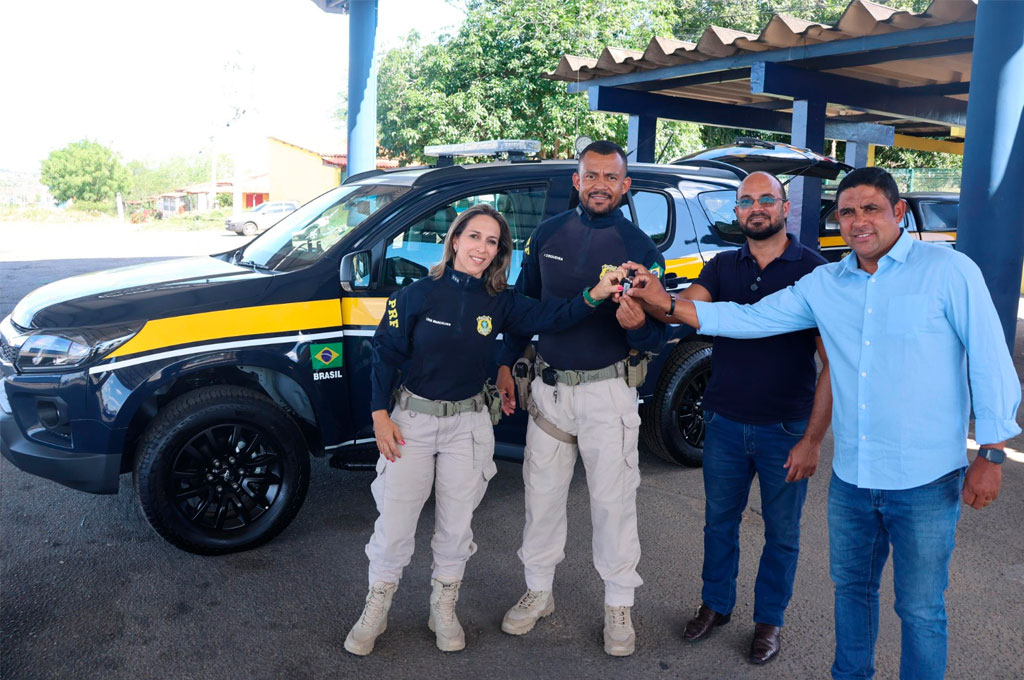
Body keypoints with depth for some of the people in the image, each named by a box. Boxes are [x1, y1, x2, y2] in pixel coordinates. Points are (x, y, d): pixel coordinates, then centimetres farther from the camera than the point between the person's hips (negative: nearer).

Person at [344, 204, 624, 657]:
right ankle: (375, 610, 25)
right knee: (394, 521, 2)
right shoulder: (419, 294, -9)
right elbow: (385, 354, -4)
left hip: (468, 425, 2)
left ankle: (443, 609, 32)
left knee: (456, 523, 11)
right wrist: (380, 416, -7)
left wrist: (593, 295, -29)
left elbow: (546, 317, -13)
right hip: (412, 419, -2)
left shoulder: (499, 302, -1)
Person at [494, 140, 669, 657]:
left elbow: (658, 334, -5)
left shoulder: (640, 246, -5)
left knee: (613, 501, 5)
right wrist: (506, 362, 8)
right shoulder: (547, 235, 3)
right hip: (549, 386, 3)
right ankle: (538, 591, 31)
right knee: (542, 493, 13)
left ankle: (619, 605, 23)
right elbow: (524, 302, 12)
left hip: (608, 390, -3)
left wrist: (638, 324, -28)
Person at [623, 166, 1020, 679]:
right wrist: (666, 302, -1)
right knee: (851, 587, 21)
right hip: (851, 478, 5)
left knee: (920, 608, 9)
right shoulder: (824, 284, 5)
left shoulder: (948, 270, -8)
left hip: (925, 482, -5)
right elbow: (748, 319, 6)